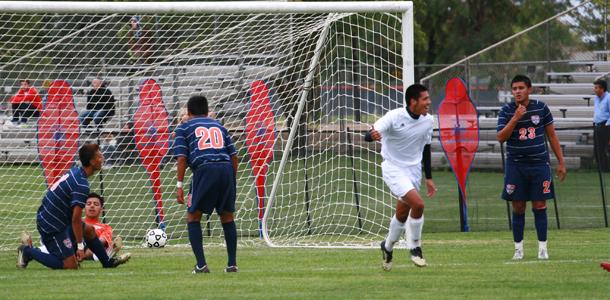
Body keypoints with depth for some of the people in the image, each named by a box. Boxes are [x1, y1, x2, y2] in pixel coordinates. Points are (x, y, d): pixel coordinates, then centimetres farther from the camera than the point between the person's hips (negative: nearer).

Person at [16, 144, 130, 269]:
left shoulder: (74, 171, 5)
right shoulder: (82, 185, -24)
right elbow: (76, 218, -24)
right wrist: (80, 246, -16)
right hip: (52, 226, -10)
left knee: (89, 230, 21)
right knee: (71, 266, -7)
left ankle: (107, 262, 34)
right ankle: (28, 251, -2)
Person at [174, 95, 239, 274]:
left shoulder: (184, 128, 15)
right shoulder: (218, 126, 25)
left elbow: (181, 158, 2)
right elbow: (234, 156, 19)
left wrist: (179, 185, 2)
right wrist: (232, 182, 26)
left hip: (204, 169, -3)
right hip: (226, 169, 3)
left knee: (193, 217, 9)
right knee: (227, 217, 17)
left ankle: (201, 264, -2)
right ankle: (232, 264, 13)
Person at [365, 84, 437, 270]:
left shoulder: (428, 120, 0)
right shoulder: (395, 117, -18)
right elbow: (368, 135, -23)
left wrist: (429, 178, 16)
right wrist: (373, 135, -48)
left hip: (413, 170, 6)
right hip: (393, 169, -6)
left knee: (402, 214, 11)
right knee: (418, 204, -22)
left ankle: (388, 247, 36)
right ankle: (415, 248, -4)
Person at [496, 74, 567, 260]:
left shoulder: (541, 108, 1)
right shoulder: (507, 111, -1)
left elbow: (552, 136, 8)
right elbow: (501, 137, -11)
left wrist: (561, 162, 6)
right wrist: (515, 118, -22)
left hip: (539, 163, 0)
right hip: (516, 166, 0)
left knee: (539, 206, 0)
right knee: (518, 208, 2)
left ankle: (542, 248, 7)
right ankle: (518, 248, 10)